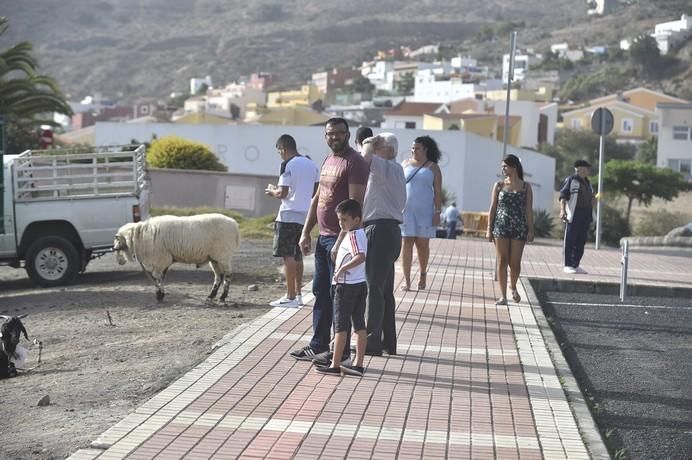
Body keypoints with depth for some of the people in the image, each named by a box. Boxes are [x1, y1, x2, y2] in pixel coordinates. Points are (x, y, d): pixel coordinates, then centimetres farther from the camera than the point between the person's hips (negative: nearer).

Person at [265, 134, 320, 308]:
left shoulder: (287, 165, -12)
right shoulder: (312, 165, 11)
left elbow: (283, 193, -15)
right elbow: (315, 192, 16)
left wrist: (272, 191, 4)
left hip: (288, 216, -8)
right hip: (305, 216, 8)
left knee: (288, 256, -4)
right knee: (297, 256, 15)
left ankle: (290, 297, -5)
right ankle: (298, 294, 18)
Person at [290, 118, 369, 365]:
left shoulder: (354, 163, -12)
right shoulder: (328, 161, 16)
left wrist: (341, 241, -23)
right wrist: (306, 232, 14)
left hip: (340, 238, -9)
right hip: (323, 237, 9)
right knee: (320, 292, 13)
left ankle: (341, 351, 3)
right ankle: (318, 345, 22)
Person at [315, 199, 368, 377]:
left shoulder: (352, 235, -16)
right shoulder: (360, 234, 13)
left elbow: (360, 256, -31)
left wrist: (342, 268, -26)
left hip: (346, 285, -9)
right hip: (361, 284, 9)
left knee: (341, 325, -4)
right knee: (359, 324, 8)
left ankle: (335, 365, -1)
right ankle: (358, 364, 12)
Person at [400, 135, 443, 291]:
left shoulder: (432, 167, 5)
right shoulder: (405, 164, 10)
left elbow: (438, 191, 2)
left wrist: (437, 212, -5)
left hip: (425, 211, -1)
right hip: (406, 210, 1)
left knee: (423, 244, 3)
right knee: (407, 243, -4)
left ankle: (423, 274, 26)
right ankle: (406, 280, -2)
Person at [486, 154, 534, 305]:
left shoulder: (525, 187, 4)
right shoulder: (499, 185, 6)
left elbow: (529, 210, 2)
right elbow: (492, 208, 7)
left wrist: (531, 230, -5)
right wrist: (489, 229, 1)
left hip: (519, 228, -1)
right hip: (501, 226, 1)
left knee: (515, 262, -1)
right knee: (502, 261, -2)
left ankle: (513, 287, 29)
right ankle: (503, 296, 2)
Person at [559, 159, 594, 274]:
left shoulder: (587, 183, 20)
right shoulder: (571, 180, -3)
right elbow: (563, 196, -11)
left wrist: (591, 215, 22)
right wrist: (562, 210, -24)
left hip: (586, 215, 8)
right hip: (573, 214, -7)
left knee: (581, 241, 8)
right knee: (570, 241, -4)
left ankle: (576, 265, 14)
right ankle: (568, 265, -2)